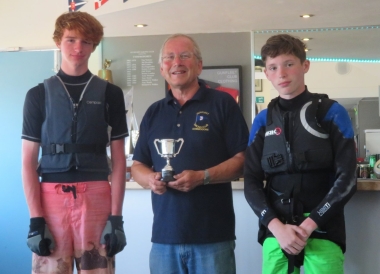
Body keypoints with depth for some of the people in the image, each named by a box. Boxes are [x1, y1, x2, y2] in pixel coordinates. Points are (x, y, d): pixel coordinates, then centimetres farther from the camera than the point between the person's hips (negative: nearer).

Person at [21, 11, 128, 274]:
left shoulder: (110, 94, 8)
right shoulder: (38, 95, 7)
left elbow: (118, 159, 6)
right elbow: (29, 161, 4)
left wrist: (116, 217, -2)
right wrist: (35, 219, -6)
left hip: (96, 197, 0)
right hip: (52, 198, 0)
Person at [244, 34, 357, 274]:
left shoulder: (332, 113, 0)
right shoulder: (263, 121, 7)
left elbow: (346, 179, -4)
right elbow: (252, 183, 4)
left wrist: (309, 225, -12)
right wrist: (277, 227, -10)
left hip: (323, 231, -2)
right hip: (276, 232, 2)